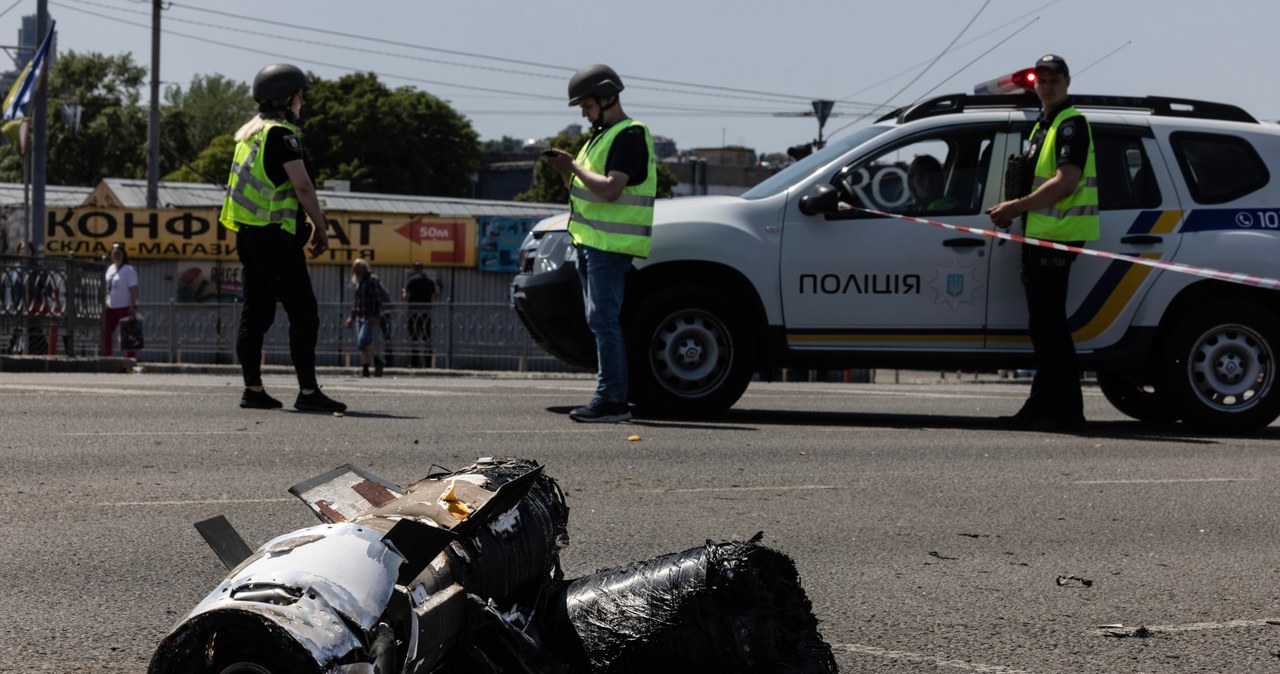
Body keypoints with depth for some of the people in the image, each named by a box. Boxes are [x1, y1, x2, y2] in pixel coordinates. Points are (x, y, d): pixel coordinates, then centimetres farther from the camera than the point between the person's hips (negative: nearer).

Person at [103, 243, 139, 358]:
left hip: (125, 307, -8)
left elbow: (133, 289, -14)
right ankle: (106, 357, 14)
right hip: (110, 307, 8)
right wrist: (104, 303, 15)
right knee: (106, 333, 7)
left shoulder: (128, 270, -8)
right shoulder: (110, 269, 15)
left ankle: (130, 358, -6)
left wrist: (133, 306, -22)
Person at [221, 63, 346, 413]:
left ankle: (253, 389, 11)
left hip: (249, 234, 10)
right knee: (304, 312, -8)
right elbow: (302, 185, -16)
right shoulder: (281, 133, -12)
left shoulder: (250, 132, 17)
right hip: (275, 236, -10)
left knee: (256, 312, 10)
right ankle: (308, 391, -11)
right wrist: (321, 228, -8)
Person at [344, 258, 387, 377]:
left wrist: (374, 317, -22)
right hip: (360, 317, 9)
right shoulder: (357, 282, 17)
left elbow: (377, 300, -16)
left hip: (371, 317, -9)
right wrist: (352, 316, 22)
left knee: (363, 341, -18)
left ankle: (377, 361, -3)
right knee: (360, 342, 5)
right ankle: (365, 368, 10)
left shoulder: (372, 280, -9)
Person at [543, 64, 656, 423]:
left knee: (603, 320, -14)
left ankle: (611, 400, -15)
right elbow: (585, 189, 23)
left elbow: (611, 189, -23)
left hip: (611, 244, -10)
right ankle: (614, 401, 11)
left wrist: (574, 166, -13)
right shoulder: (601, 136, 21)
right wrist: (565, 169, 4)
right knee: (602, 321, 9)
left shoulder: (629, 136, -11)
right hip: (591, 241, 10)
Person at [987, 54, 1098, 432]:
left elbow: (1066, 182, -20)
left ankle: (1043, 410, -11)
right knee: (1048, 327, 12)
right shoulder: (1042, 126, 22)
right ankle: (1066, 411, 16)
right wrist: (1012, 210, 13)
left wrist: (1017, 206, -19)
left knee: (1047, 326, -11)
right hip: (1039, 234, 11)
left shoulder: (1071, 124, -9)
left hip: (1057, 236, -11)